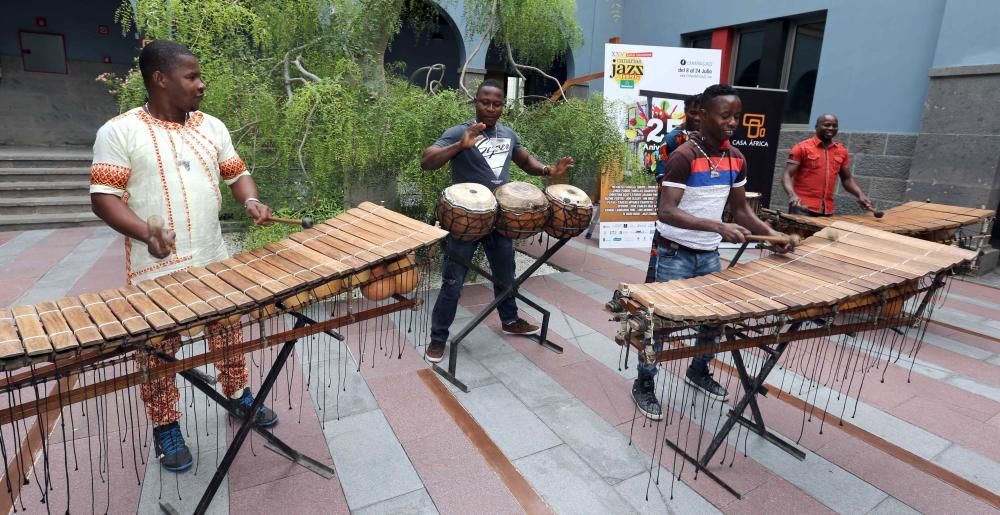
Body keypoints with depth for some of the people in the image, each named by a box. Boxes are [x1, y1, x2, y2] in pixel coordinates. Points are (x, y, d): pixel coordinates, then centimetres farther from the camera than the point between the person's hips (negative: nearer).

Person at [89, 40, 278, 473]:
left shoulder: (212, 127, 7)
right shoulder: (119, 131, -7)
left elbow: (237, 172, 13)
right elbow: (103, 197, -11)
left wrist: (251, 201, -10)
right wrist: (146, 233, -28)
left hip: (215, 261, 4)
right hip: (157, 269, -4)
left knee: (228, 333, 16)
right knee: (158, 351, 8)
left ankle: (239, 394, 37)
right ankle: (166, 427, 26)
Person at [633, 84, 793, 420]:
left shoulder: (736, 160, 5)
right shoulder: (684, 156, -18)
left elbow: (740, 208, 13)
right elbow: (666, 212, -26)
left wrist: (769, 233, -3)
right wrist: (718, 227, -33)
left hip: (710, 254, 7)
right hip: (675, 254, -7)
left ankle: (698, 371, 40)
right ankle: (644, 384, 17)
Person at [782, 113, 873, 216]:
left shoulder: (842, 151, 11)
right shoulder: (802, 148, -2)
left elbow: (847, 178, 19)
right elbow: (787, 175, -9)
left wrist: (860, 195, 2)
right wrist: (792, 195, -27)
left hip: (827, 210, 5)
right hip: (802, 208, -5)